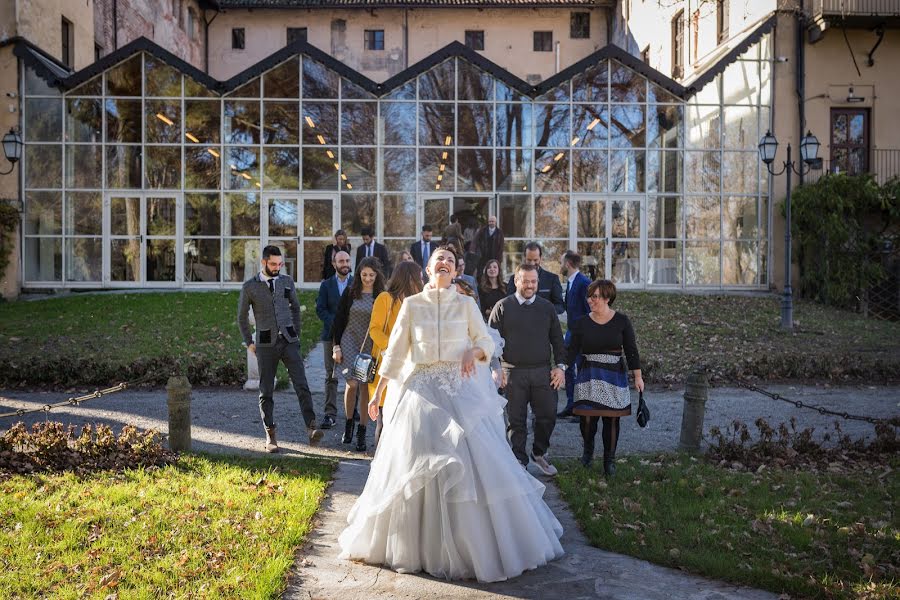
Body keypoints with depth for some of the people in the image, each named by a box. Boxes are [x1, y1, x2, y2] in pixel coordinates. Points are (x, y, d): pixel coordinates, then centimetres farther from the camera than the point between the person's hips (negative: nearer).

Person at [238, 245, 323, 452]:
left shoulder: (287, 281, 7)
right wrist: (249, 342, 7)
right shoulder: (250, 286, 0)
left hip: (289, 341, 1)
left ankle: (311, 428, -15)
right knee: (266, 391, 4)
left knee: (301, 385, -11)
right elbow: (242, 317, 10)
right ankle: (270, 435, 14)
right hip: (266, 344, -1)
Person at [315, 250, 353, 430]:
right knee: (331, 376, -1)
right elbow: (320, 309, 1)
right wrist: (336, 323, -12)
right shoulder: (326, 285, 8)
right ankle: (330, 414, 1)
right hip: (331, 334, 1)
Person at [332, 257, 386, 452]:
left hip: (371, 346, 0)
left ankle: (362, 433, 13)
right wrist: (336, 346, 1)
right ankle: (349, 423, 11)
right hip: (350, 342, 0)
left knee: (366, 387, 2)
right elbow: (339, 320, 5)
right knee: (352, 383, -13)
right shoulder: (350, 293, 2)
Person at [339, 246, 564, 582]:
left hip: (461, 390, 0)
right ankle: (418, 544, 17)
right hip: (422, 390, 0)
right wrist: (378, 391, 1)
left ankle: (477, 541, 11)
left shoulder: (466, 304, 5)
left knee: (476, 459, -6)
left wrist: (474, 352, -17)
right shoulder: (411, 304, 4)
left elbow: (487, 341, 6)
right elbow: (395, 351, 4)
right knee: (418, 463, 0)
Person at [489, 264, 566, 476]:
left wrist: (560, 366, 5)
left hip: (543, 371, 3)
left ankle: (539, 453, 26)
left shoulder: (546, 307, 10)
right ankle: (519, 460, 18)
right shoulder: (503, 307, 1)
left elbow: (557, 339, 13)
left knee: (547, 415, 4)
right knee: (516, 419, 4)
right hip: (513, 372, -2)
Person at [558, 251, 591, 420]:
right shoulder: (570, 282, 12)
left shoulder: (584, 282, -17)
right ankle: (571, 406, 23)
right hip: (571, 332, 10)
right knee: (567, 368, 13)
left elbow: (591, 310, -19)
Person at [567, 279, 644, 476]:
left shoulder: (621, 321, -3)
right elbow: (572, 350, -1)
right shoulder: (582, 323, -1)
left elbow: (631, 350, 1)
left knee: (611, 418, 3)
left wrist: (637, 376, 0)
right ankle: (588, 448, 29)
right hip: (588, 376, 1)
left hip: (614, 376, 0)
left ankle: (609, 459, 21)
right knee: (587, 417, -3)